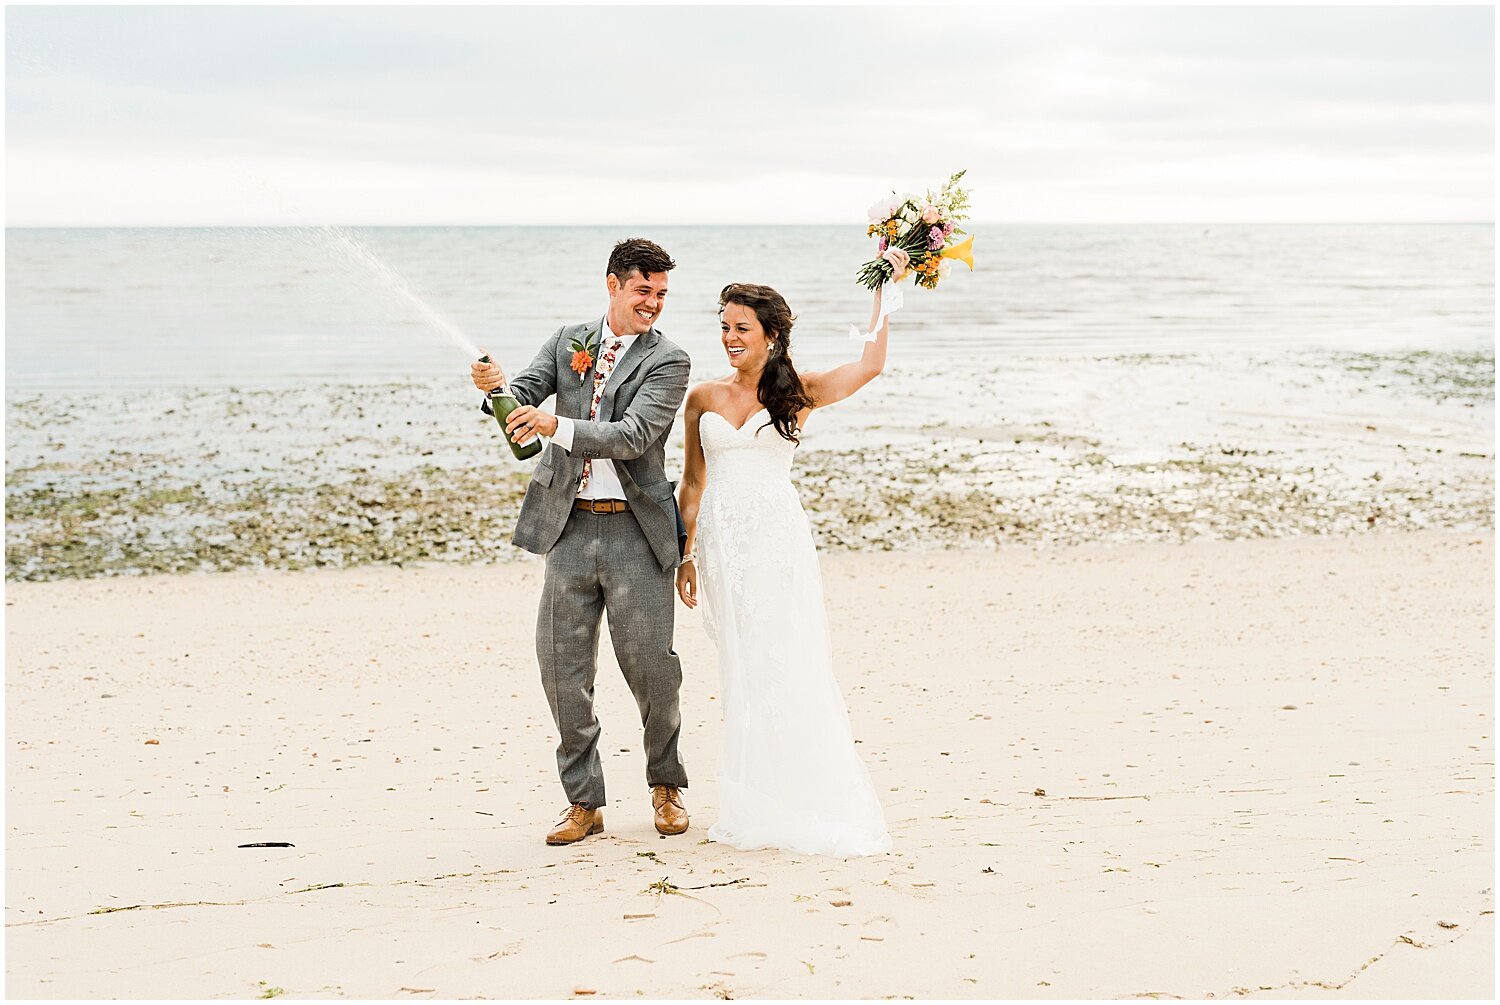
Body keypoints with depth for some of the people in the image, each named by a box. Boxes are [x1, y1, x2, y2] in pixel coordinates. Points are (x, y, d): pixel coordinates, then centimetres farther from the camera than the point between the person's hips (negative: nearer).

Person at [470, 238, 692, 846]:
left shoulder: (668, 362, -2)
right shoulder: (568, 341, 11)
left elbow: (634, 435, -15)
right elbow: (524, 398, 3)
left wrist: (557, 427, -27)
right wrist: (496, 387, -21)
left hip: (634, 528, -3)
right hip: (570, 527, 3)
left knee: (649, 661, -1)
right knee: (562, 662, 2)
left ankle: (666, 784, 23)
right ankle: (583, 802, 13)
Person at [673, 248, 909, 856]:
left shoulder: (796, 395, 3)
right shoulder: (703, 399, 10)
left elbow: (869, 365, -10)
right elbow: (693, 482, 15)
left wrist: (882, 288, -8)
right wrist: (686, 554, 11)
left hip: (777, 537, -3)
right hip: (721, 539, 3)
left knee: (788, 668, -6)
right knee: (742, 671, 4)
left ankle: (808, 805, 0)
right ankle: (755, 810, 9)